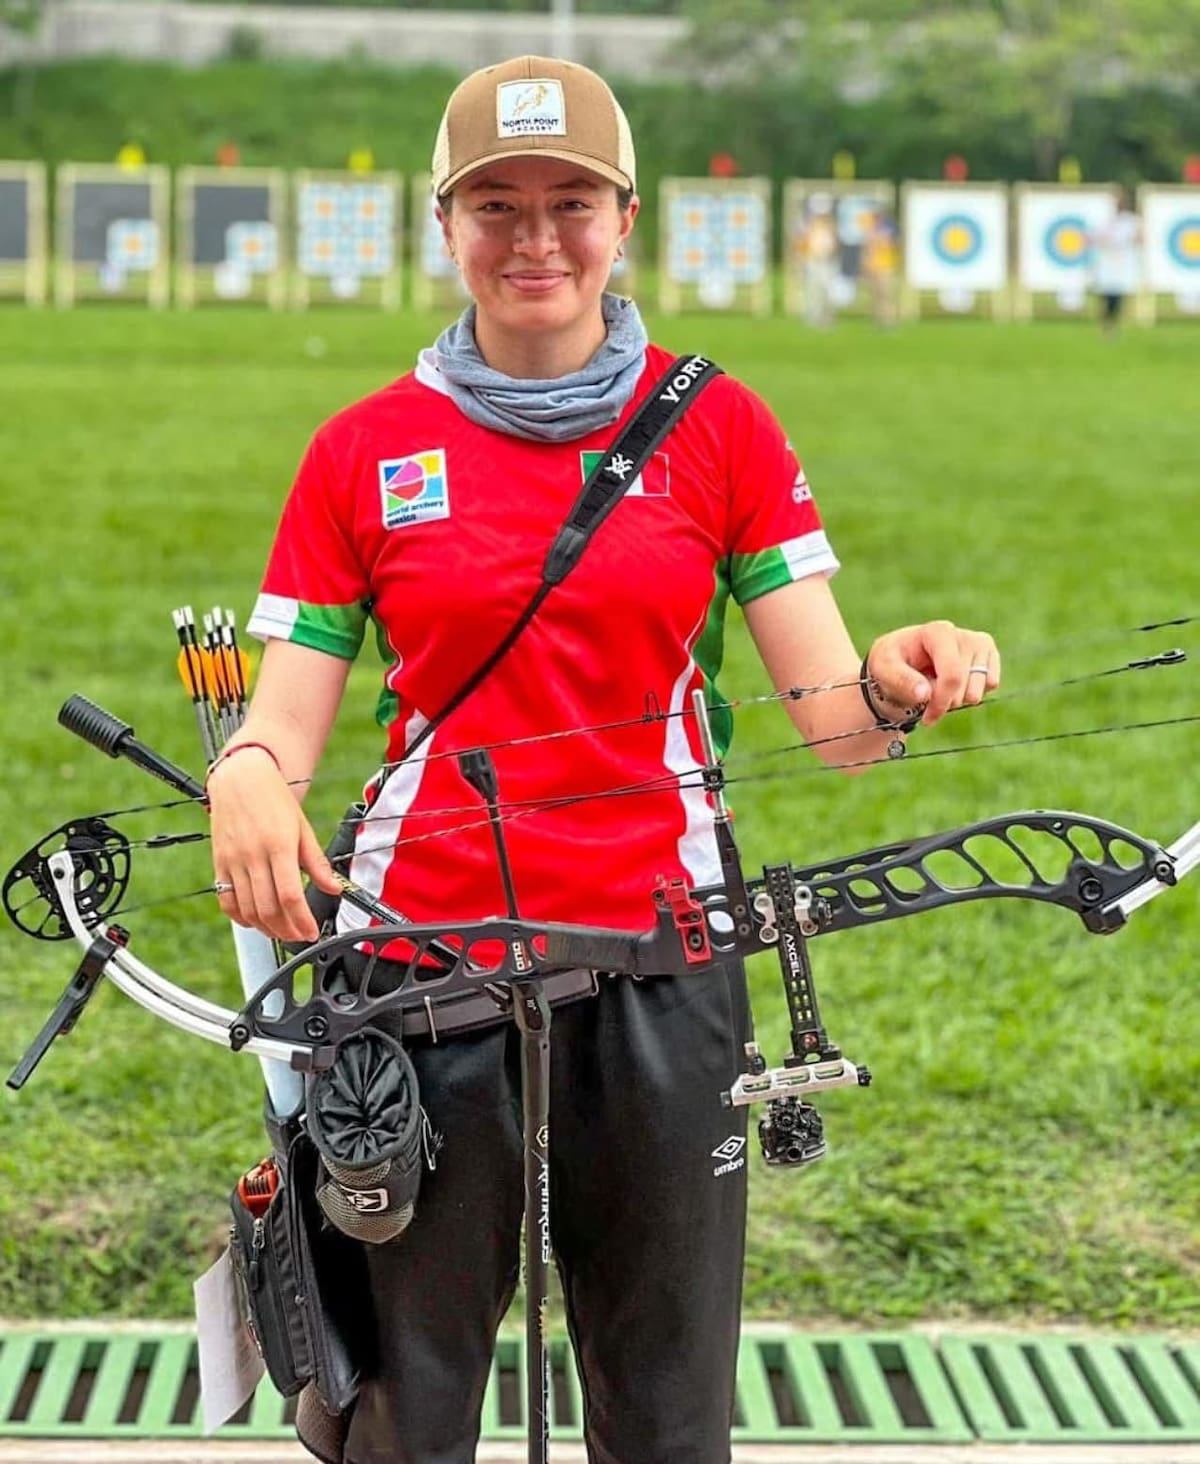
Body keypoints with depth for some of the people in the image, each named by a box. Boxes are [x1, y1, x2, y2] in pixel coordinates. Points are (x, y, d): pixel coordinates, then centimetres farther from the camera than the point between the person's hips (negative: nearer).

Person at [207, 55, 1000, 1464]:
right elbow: (284, 720, 1)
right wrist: (247, 772, -22)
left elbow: (834, 716, -1)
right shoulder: (363, 451, 5)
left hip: (658, 965, 0)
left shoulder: (718, 427, 5)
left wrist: (897, 677, -24)